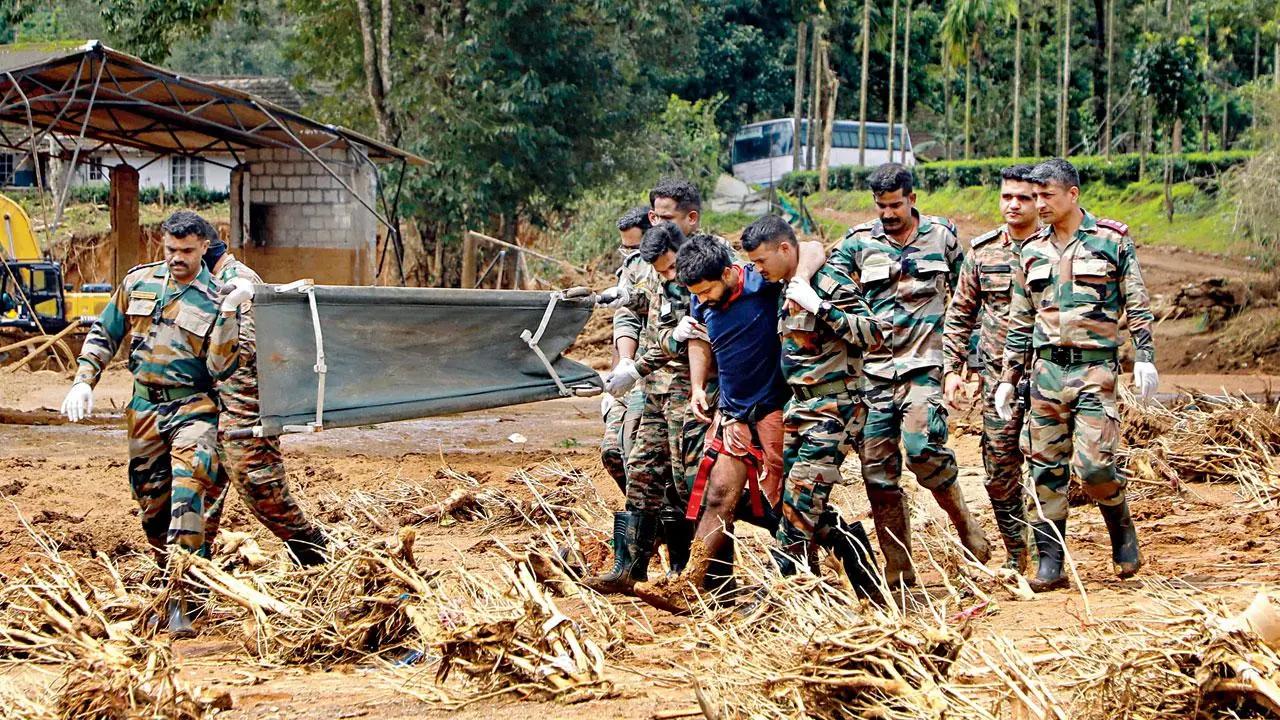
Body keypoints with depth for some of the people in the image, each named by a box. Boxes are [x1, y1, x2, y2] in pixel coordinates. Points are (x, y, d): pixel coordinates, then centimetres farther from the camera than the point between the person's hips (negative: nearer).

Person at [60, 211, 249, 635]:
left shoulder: (216, 300, -5)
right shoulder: (139, 282, 6)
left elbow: (221, 369, -13)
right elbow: (103, 334, 15)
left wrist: (228, 315, -21)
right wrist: (83, 382, 3)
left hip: (192, 408, -5)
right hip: (145, 408, 5)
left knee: (188, 493, -24)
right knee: (151, 503, 12)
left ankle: (183, 603, -30)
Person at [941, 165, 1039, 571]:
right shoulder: (982, 252, 8)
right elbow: (960, 313, 15)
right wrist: (952, 368, 7)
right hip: (998, 374, 3)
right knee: (999, 469, 4)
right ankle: (1016, 553, 17)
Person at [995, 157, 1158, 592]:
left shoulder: (1112, 241, 2)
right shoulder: (1032, 253, 13)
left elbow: (1137, 306, 2)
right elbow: (1020, 323, 17)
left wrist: (1145, 358, -7)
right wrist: (1008, 378, 14)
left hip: (1095, 368, -4)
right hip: (1047, 369, 4)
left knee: (1094, 465, -12)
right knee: (1047, 468, 1)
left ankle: (1122, 532, 15)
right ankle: (1050, 563, 6)